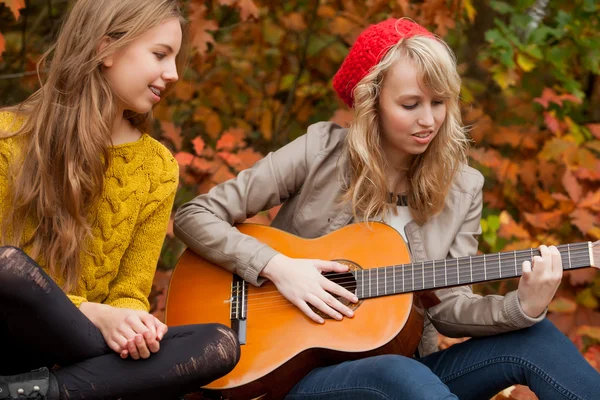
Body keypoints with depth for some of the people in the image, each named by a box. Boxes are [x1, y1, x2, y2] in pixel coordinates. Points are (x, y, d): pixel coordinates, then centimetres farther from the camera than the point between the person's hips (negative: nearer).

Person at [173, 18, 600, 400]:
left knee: (534, 338, -21)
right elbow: (195, 217, -5)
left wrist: (521, 307, -24)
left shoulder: (462, 189, 5)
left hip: (404, 365, 4)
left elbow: (448, 306, -4)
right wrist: (277, 267, -19)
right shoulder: (322, 152, -6)